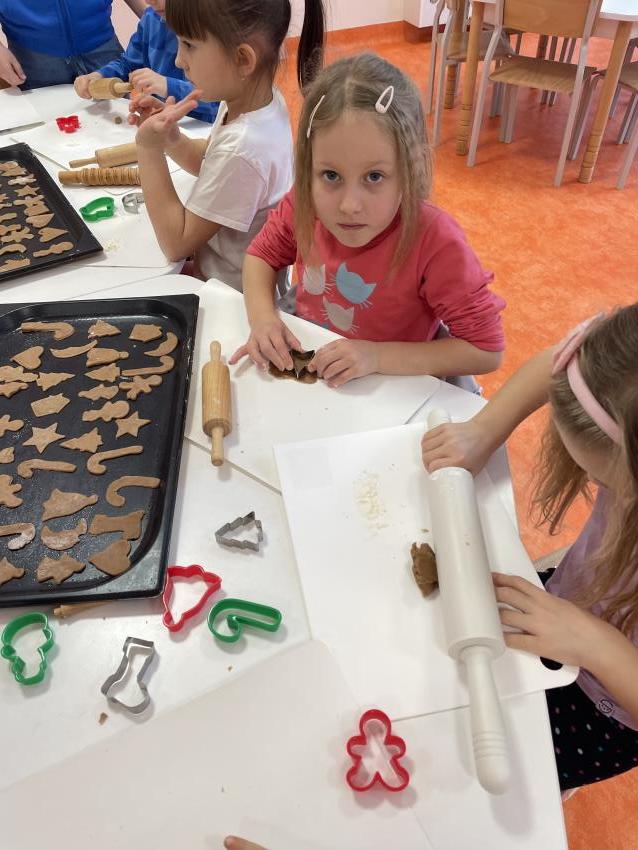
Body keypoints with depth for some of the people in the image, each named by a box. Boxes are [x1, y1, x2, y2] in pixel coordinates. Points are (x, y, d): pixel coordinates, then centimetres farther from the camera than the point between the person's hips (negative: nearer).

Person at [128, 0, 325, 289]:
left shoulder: (242, 150, -35)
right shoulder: (254, 97, -9)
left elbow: (176, 244, -24)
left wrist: (150, 148, -25)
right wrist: (168, 136, -8)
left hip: (232, 292, -8)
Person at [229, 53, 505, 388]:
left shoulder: (435, 242, -26)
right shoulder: (303, 203, -15)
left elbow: (487, 350, -21)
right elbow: (262, 254, 5)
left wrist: (379, 356, -28)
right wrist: (262, 317, -15)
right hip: (303, 363, 3)